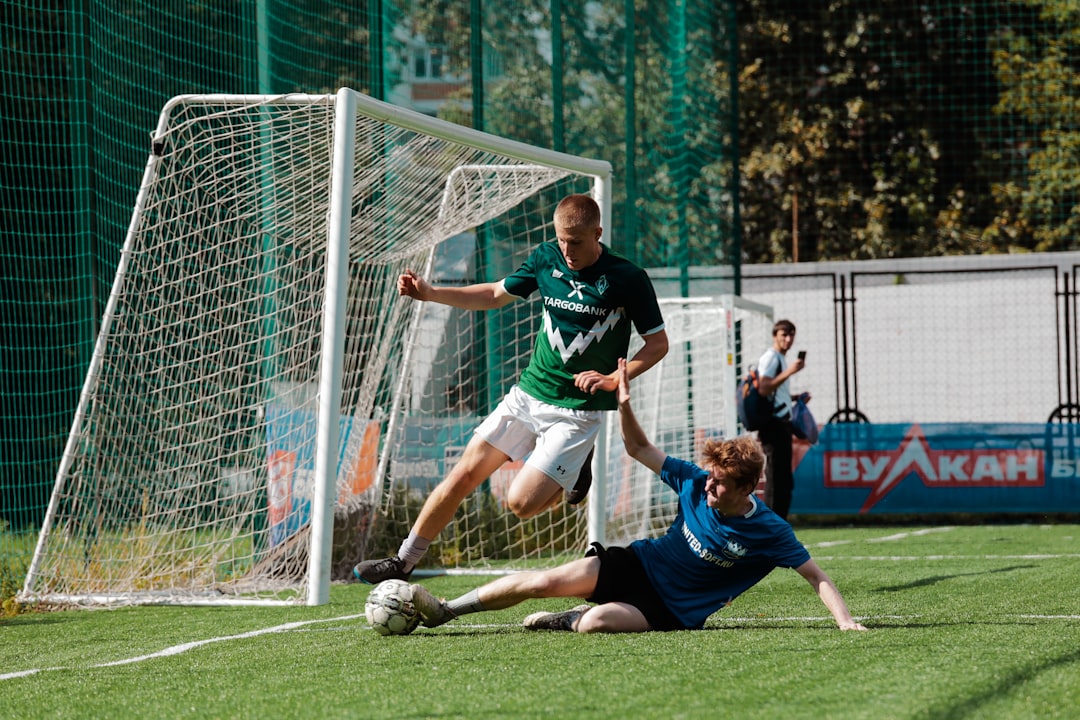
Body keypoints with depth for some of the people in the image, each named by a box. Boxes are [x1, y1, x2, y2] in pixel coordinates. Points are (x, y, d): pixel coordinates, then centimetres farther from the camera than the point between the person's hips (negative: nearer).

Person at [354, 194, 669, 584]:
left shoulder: (628, 279, -13)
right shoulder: (546, 258, 0)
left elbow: (658, 343, -5)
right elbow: (496, 294, 16)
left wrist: (613, 379, -19)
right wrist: (430, 293, 6)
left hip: (578, 410, -5)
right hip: (528, 392, 5)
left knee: (521, 502, -15)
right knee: (465, 474, -1)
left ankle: (575, 471, 16)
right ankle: (403, 562, 12)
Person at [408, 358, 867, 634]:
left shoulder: (769, 533, -18)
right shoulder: (695, 483, -6)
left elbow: (816, 576, -15)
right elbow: (639, 450, 4)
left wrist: (846, 621, -28)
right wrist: (624, 405, -12)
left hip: (672, 612, -4)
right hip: (638, 564, 4)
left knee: (597, 623, -33)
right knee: (546, 581, -14)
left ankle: (574, 619, 3)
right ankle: (444, 611, -2)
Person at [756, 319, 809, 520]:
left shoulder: (782, 360, 23)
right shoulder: (770, 358, -8)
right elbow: (763, 389, -23)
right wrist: (789, 371, -28)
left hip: (783, 424, 10)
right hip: (773, 425, -10)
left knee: (785, 480, 11)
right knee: (775, 477, -12)